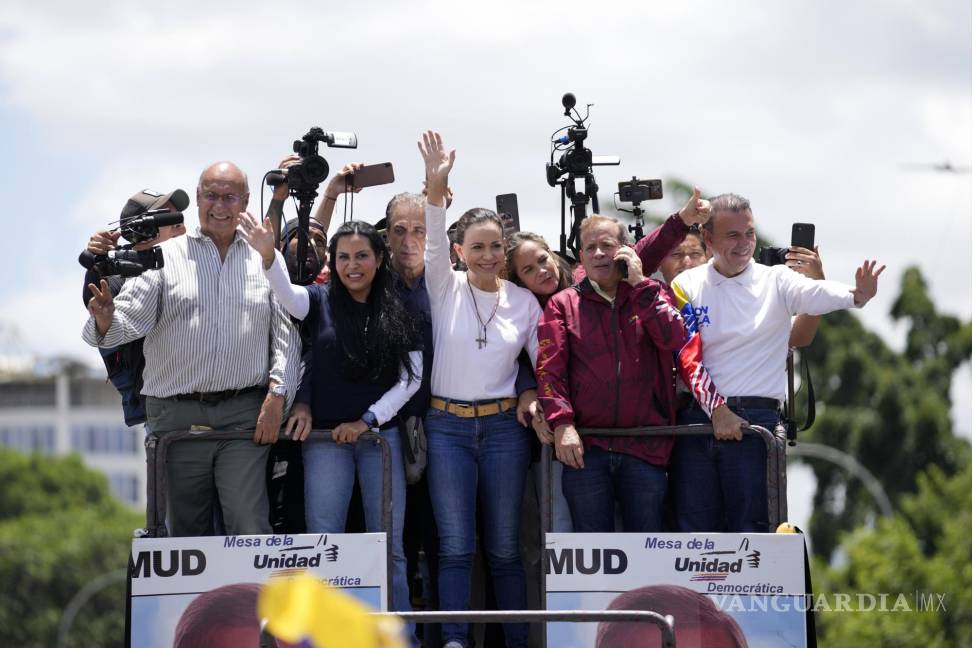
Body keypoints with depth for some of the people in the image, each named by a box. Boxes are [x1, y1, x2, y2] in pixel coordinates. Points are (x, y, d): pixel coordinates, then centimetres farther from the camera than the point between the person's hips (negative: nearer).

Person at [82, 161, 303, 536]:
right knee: (186, 530, 7)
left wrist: (277, 396, -5)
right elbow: (131, 319, -3)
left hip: (244, 415, -1)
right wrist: (106, 320, -26)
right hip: (176, 416, 1)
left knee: (250, 530, -11)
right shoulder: (165, 258, 6)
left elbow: (286, 336, 8)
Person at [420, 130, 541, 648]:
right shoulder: (445, 289, 0)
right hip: (447, 426, -1)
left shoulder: (523, 302, 5)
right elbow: (434, 243, -18)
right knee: (455, 547, -5)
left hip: (503, 427, 1)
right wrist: (436, 187, -34)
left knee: (504, 548, 6)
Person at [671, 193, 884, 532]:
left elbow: (817, 294, -17)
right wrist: (717, 410, -12)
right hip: (696, 416, 1)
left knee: (751, 527, -3)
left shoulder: (776, 281, 4)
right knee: (693, 528, 4)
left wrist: (856, 295, -39)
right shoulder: (686, 287, 6)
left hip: (755, 418, -1)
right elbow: (687, 358, -1)